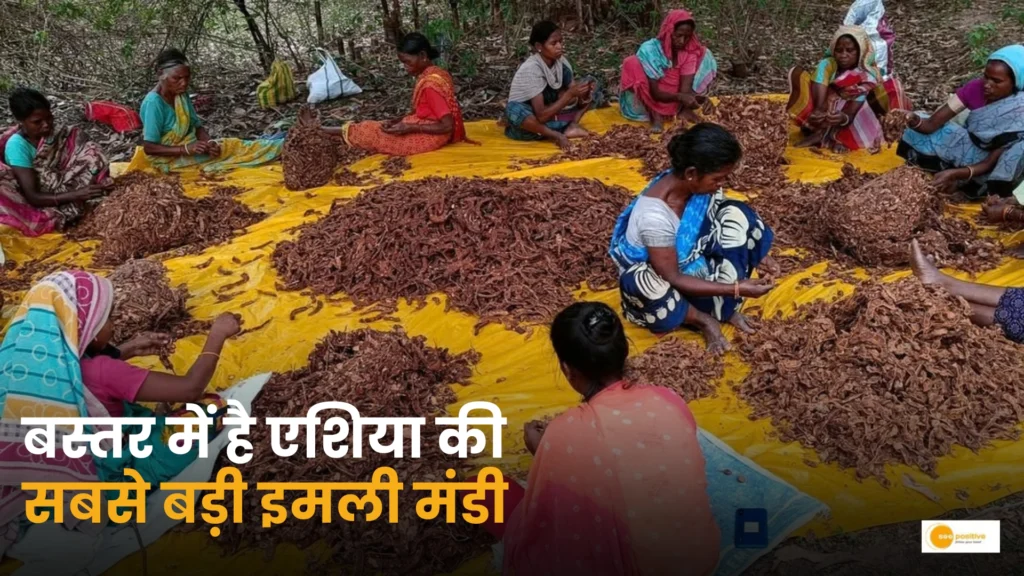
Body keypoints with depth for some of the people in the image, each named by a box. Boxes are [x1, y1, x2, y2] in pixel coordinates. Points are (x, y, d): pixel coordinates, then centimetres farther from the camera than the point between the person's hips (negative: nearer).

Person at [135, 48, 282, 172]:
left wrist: (209, 142, -17)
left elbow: (197, 126, 6)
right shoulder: (153, 102, -22)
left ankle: (282, 147, -15)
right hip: (169, 159, -7)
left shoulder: (182, 95, 2)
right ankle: (278, 148, -22)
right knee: (227, 148, -20)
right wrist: (186, 149, -30)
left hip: (187, 148, 8)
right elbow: (149, 148, -23)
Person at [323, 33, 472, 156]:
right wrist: (401, 121, -1)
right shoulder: (433, 74, 5)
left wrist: (410, 128, -23)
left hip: (429, 138, -9)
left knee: (371, 132, 1)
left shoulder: (431, 84, -25)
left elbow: (447, 126, -26)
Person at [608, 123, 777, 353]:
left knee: (736, 214, -12)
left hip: (691, 258, 6)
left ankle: (724, 307, -9)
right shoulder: (654, 215, -36)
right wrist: (736, 288, -29)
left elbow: (722, 227, 3)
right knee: (644, 284, -41)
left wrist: (757, 255, -12)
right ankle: (703, 318, -10)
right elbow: (672, 279, -28)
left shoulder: (701, 184, -16)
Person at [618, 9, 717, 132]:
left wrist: (690, 99, -38)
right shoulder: (650, 50, -23)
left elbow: (685, 87, -16)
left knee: (705, 56, -3)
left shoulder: (690, 51, -11)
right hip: (650, 102, -4)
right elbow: (655, 93, -24)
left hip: (676, 102, 4)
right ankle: (656, 115, -19)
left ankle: (684, 109, -7)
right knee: (632, 63, -31)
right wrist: (680, 97, -41)